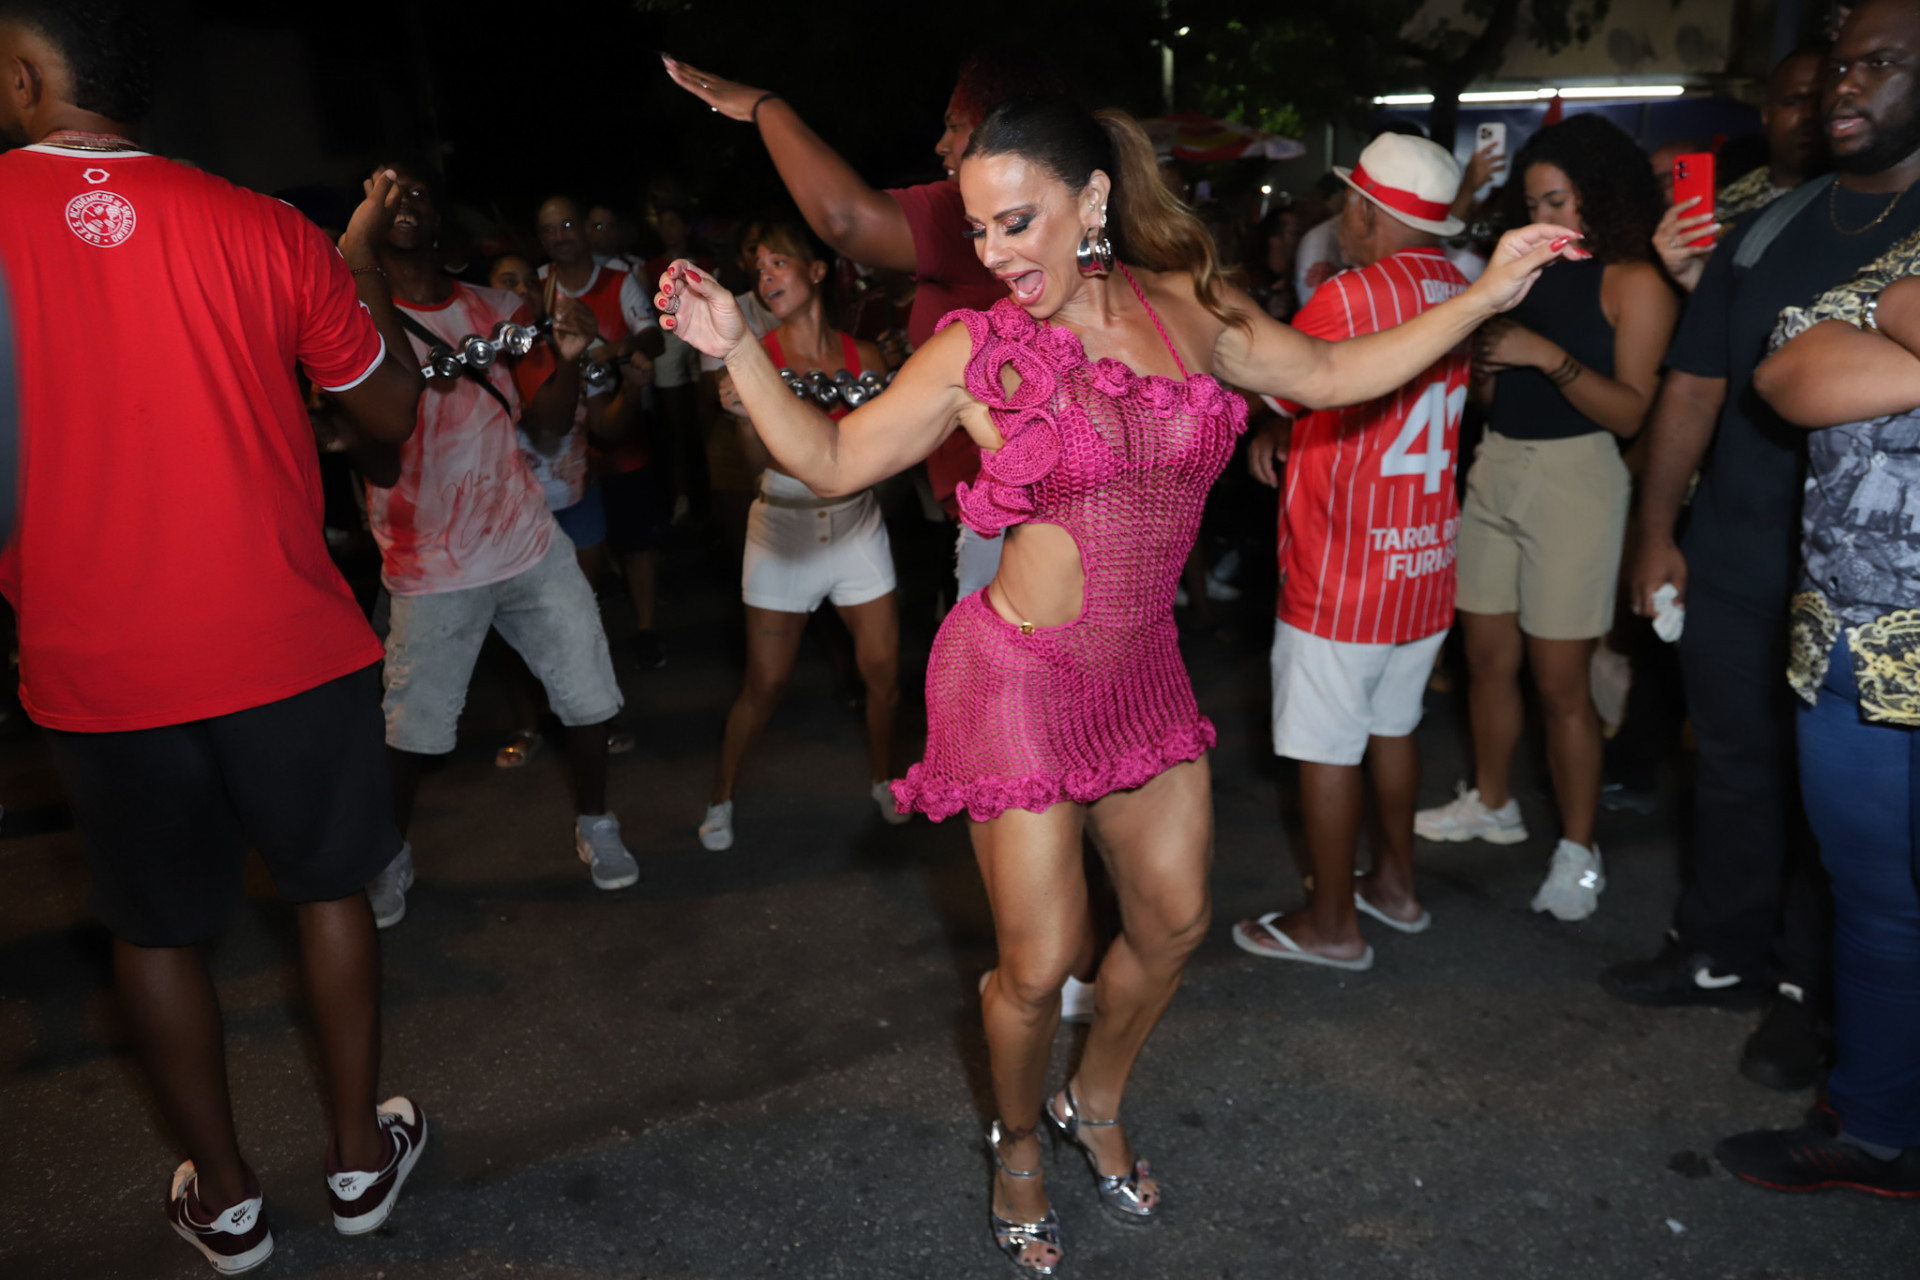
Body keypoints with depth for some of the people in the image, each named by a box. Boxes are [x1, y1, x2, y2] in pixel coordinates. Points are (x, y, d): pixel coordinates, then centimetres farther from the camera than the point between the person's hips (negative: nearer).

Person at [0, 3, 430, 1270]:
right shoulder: (266, 231, -5)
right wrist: (363, 256, 15)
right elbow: (392, 417, 5)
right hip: (288, 646, 1)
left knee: (157, 928, 17)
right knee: (330, 890, 18)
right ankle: (361, 1153, 31)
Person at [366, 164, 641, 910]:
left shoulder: (497, 310, 8)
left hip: (529, 542, 4)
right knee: (411, 728, 1)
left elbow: (548, 428, 6)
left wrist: (566, 357, -12)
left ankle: (593, 826, 26)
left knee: (589, 695, 4)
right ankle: (391, 856, 25)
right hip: (432, 566, -3)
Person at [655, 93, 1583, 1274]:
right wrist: (738, 350, -14)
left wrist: (1485, 296, 8)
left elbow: (1330, 375, 11)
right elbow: (832, 462, -3)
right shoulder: (975, 353, -10)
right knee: (1040, 964, 1)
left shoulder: (1190, 309, -2)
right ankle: (1020, 1147, 34)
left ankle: (1097, 1107, 44)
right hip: (1021, 677, -4)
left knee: (1175, 922, 15)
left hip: (1144, 667, 5)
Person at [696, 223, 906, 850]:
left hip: (855, 523, 2)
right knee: (765, 683, 0)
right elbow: (764, 457, -17)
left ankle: (884, 781, 27)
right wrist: (747, 415, -38)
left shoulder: (862, 355, -1)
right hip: (784, 526, -2)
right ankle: (720, 797, 20)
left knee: (883, 669, 2)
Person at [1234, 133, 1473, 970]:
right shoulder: (1460, 295, 7)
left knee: (1327, 747, 3)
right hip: (1426, 562, 8)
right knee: (1392, 725, 21)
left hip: (1343, 569, -8)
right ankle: (1396, 885, 35)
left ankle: (1331, 925, 15)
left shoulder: (1350, 296, -17)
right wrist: (1286, 435, 7)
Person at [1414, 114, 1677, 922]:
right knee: (1487, 656, 12)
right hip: (1495, 467, 6)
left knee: (1560, 679, -2)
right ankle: (1491, 803, 30)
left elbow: (1632, 411, -14)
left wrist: (1547, 354, -22)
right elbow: (1491, 390, 12)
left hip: (1574, 477, -6)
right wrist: (1480, 348, -7)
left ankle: (1578, 852, 11)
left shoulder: (1634, 284, -5)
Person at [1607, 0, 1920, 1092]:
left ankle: (1807, 991, 25)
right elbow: (1693, 389, 8)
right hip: (1733, 566, 4)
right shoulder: (1770, 229, 9)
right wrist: (1658, 534, 2)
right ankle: (1721, 953, 31)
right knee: (1735, 767, 14)